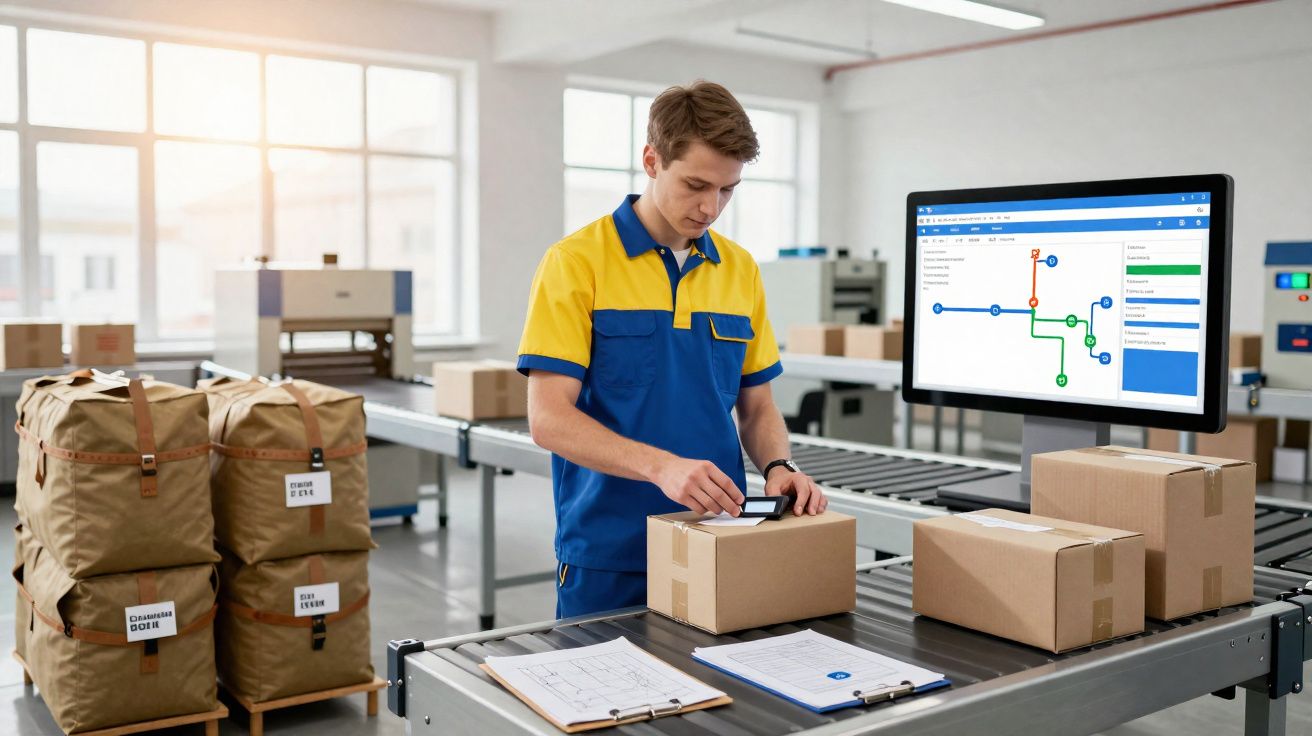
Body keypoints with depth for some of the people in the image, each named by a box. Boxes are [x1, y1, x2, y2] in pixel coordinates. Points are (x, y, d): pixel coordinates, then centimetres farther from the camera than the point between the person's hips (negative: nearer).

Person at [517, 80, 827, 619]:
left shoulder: (740, 270, 6)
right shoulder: (576, 262, -9)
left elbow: (757, 407, 12)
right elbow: (549, 419, -15)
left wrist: (778, 466, -9)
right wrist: (662, 466, -28)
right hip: (608, 558, -4)